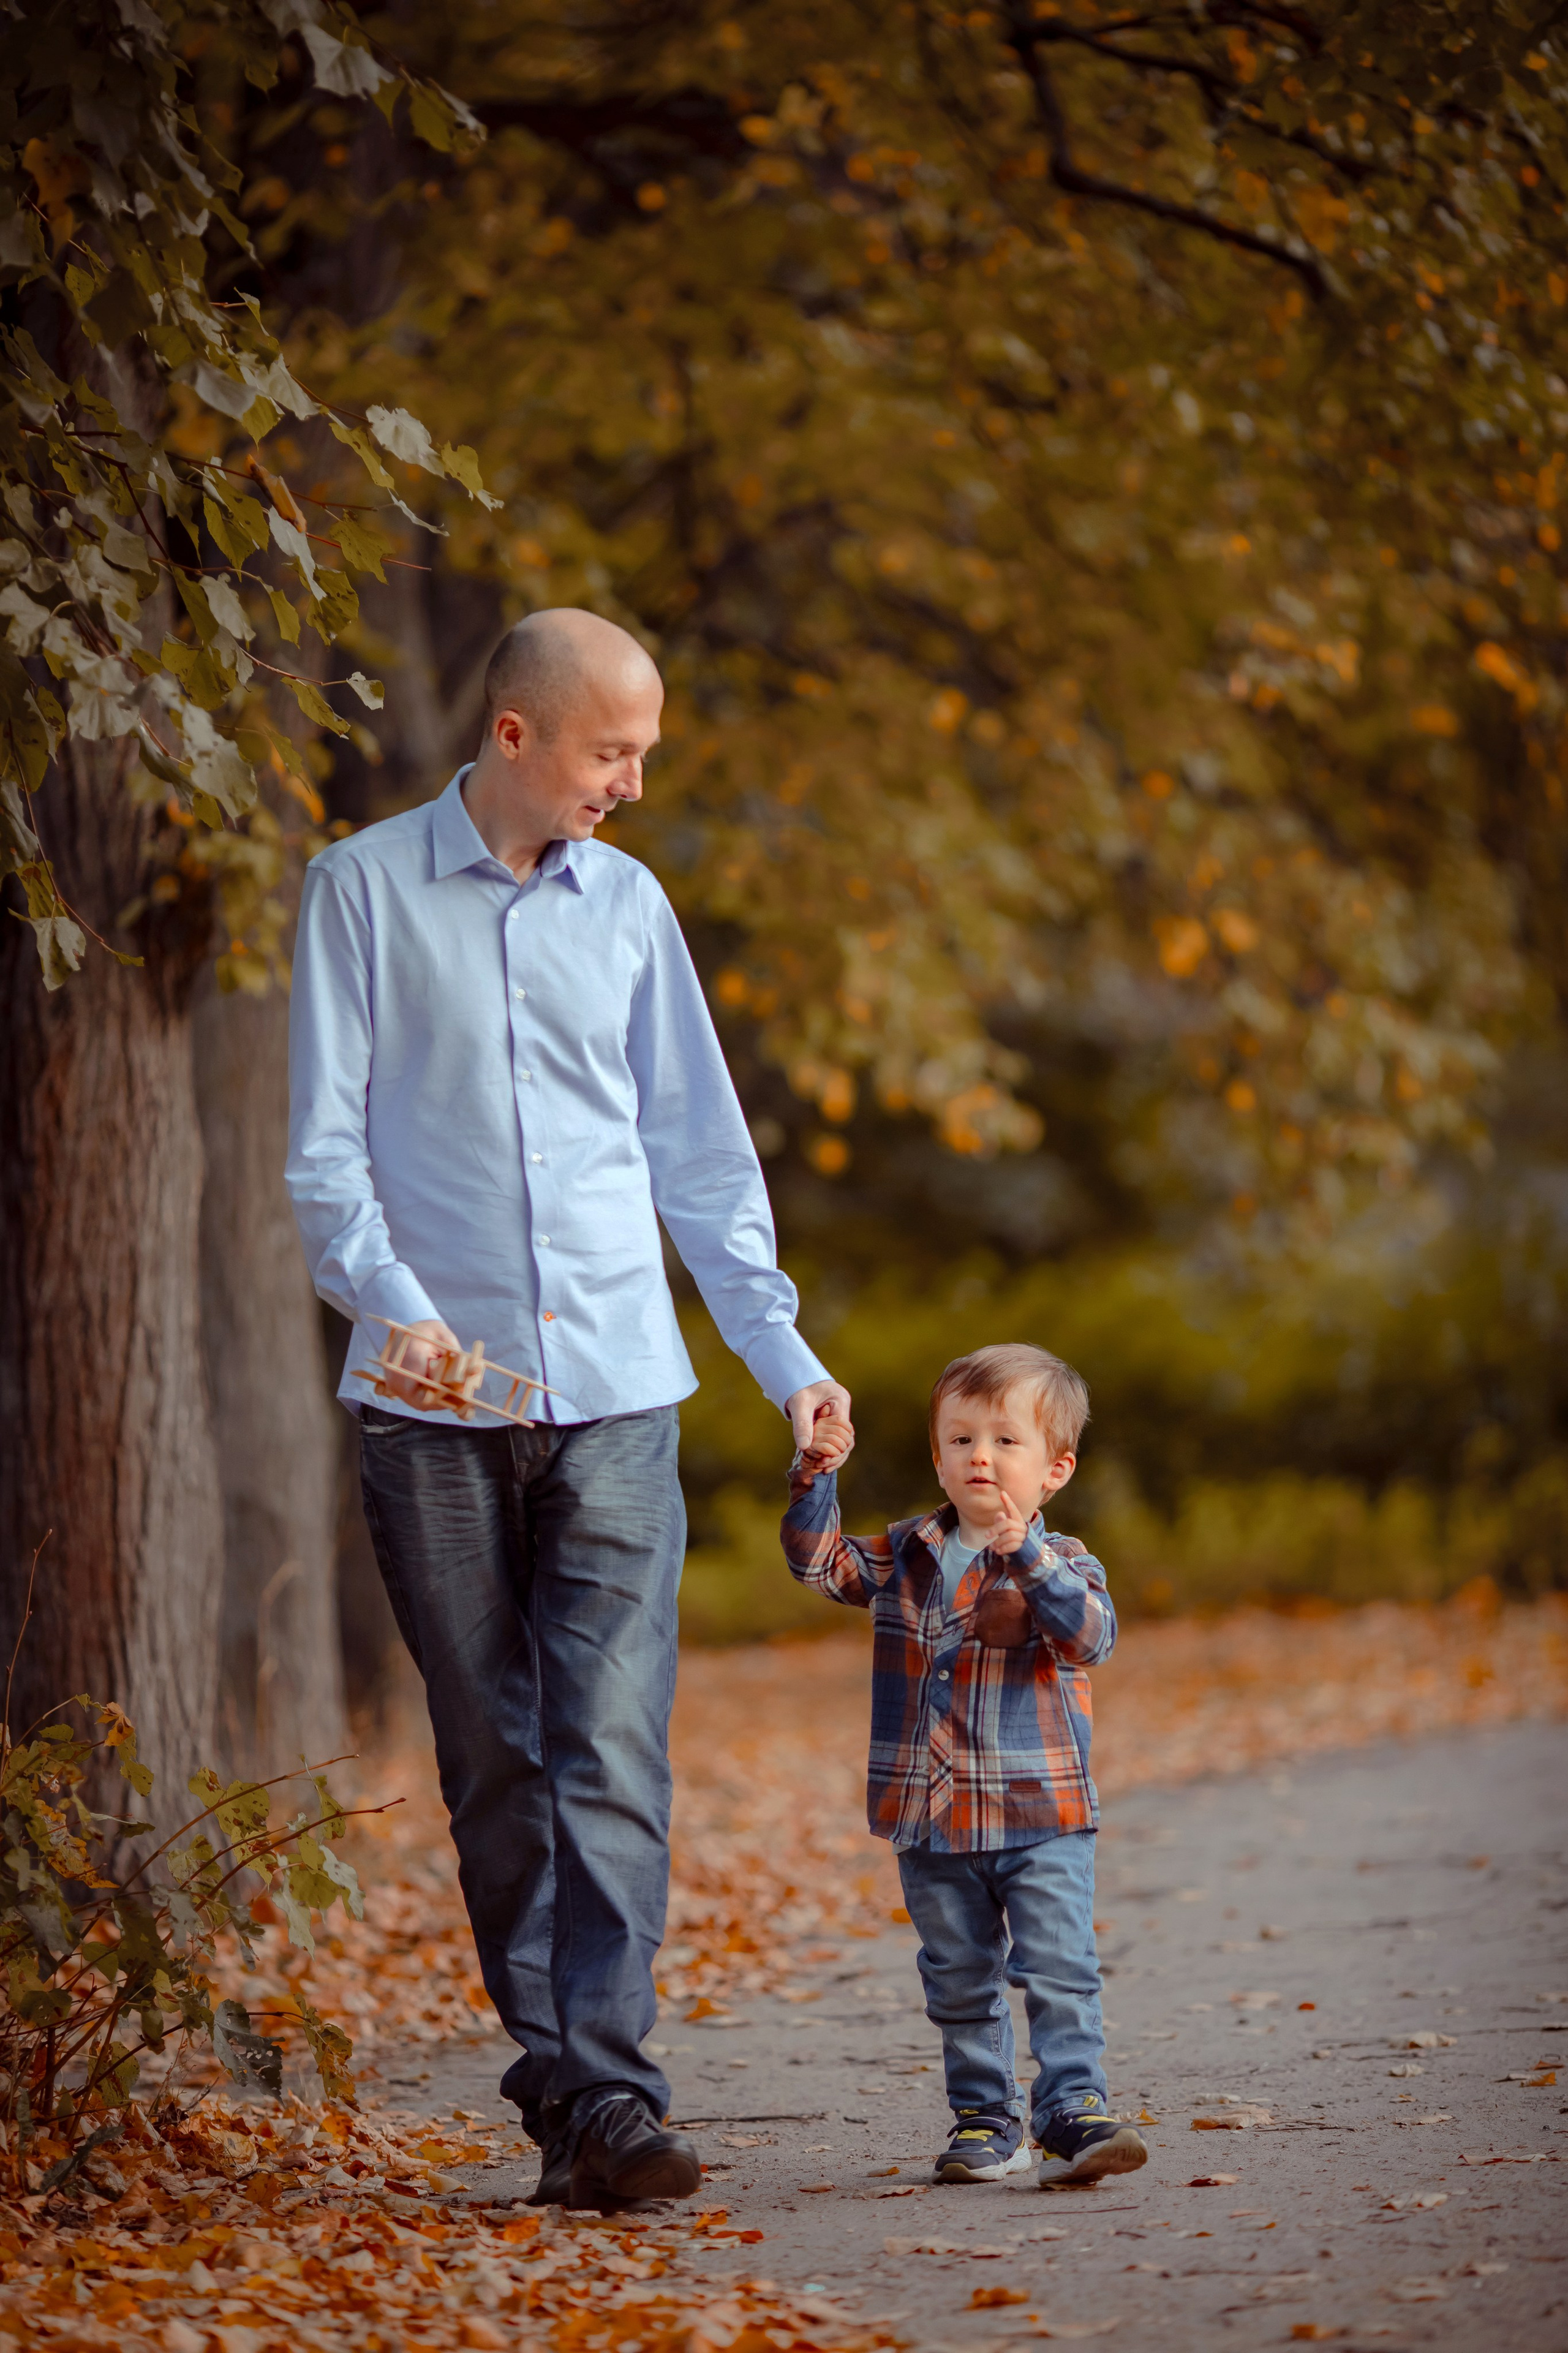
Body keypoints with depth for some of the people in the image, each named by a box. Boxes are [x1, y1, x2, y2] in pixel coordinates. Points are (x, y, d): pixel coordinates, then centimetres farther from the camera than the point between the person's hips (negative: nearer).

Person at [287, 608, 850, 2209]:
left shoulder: (628, 904, 13)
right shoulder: (365, 890, 3)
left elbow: (700, 1153, 18)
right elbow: (325, 1144, -1)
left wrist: (784, 1354, 12)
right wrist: (388, 1302, -18)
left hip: (617, 1393, 2)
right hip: (436, 1402, -2)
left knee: (612, 1752, -9)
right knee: (493, 1761, 2)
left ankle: (607, 2092, -14)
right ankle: (548, 2072, 9)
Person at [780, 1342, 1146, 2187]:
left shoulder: (1063, 1564, -3)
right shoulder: (906, 1558, 8)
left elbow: (1091, 1635, -21)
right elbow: (820, 1561, 5)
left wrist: (1027, 1558, -32)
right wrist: (816, 1477, -9)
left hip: (1042, 1823, -3)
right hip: (933, 1828, 4)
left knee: (1060, 1975, -10)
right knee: (960, 1985, 11)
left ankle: (1075, 2111, -8)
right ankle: (984, 2123, 19)